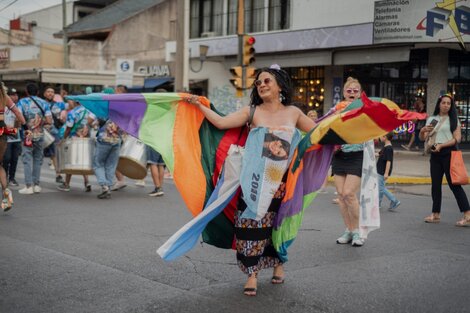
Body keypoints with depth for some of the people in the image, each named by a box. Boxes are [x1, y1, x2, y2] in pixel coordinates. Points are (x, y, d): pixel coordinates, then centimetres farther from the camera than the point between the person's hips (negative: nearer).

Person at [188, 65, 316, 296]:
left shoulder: (293, 113, 7)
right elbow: (222, 123, -8)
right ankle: (252, 275, 1)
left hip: (283, 179, 2)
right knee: (252, 223, -8)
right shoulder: (252, 112, 1)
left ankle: (278, 264, 32)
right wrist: (199, 106, -14)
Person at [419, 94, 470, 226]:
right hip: (435, 155, 5)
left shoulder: (453, 120, 2)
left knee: (454, 184, -9)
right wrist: (423, 130, -12)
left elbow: (457, 138, -7)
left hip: (448, 153, -5)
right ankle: (436, 214, 15)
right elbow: (422, 138, 11)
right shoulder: (432, 119, 12)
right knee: (435, 185, 7)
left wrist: (441, 145, -18)